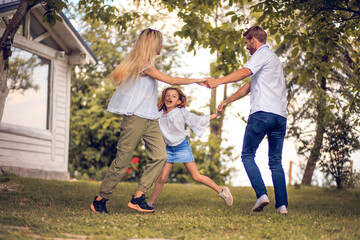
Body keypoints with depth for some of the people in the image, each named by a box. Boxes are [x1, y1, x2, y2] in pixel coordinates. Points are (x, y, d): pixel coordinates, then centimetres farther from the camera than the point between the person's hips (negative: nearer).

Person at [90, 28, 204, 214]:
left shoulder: (145, 64, 17)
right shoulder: (144, 65, -12)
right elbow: (171, 81, -15)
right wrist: (198, 80, -8)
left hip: (150, 119, 9)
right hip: (135, 118, -9)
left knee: (160, 157, -6)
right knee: (122, 161, -4)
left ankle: (138, 198, -5)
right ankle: (99, 200, 8)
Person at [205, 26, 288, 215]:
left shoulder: (262, 54, 2)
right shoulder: (273, 58, 30)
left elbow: (244, 72, -20)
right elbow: (249, 85, 32)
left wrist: (218, 81, -27)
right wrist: (227, 101, 33)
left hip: (261, 113, -8)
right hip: (280, 116, 8)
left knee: (247, 155, 1)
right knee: (276, 162, 7)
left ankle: (261, 194, -13)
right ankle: (282, 204, 0)